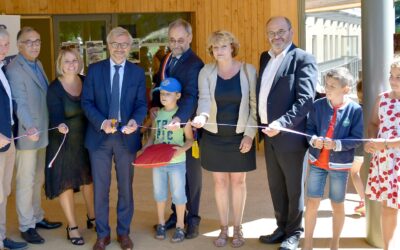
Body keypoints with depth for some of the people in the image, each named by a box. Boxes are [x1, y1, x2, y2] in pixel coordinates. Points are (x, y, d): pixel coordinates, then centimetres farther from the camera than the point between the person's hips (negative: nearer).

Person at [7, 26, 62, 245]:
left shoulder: (37, 64, 12)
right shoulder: (14, 69, -16)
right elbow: (19, 103, -24)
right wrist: (30, 127, -35)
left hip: (42, 133, 9)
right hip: (27, 135, -8)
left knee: (38, 179, 19)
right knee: (26, 182, 2)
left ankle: (37, 218, 32)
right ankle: (26, 226, 12)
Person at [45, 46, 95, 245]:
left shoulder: (86, 81, -2)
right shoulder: (54, 88, -14)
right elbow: (56, 116, -21)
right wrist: (61, 126, -41)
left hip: (86, 138, 4)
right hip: (64, 141, -4)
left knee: (88, 177, 16)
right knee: (66, 182, 5)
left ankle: (92, 218, 35)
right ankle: (72, 227, 17)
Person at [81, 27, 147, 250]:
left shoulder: (138, 72, 3)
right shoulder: (94, 70, 1)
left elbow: (142, 104, 1)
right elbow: (86, 101, -2)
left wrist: (135, 120, -21)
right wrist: (102, 122, -19)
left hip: (127, 137, 1)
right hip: (100, 136, 0)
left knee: (125, 187, 11)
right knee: (100, 188, 7)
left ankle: (124, 232, 26)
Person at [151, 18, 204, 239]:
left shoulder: (194, 64, -17)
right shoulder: (167, 59, 9)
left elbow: (191, 96, -29)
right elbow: (158, 84, 18)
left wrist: (179, 118, -45)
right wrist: (154, 105, -1)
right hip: (168, 122, 7)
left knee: (191, 172, 6)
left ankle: (192, 218, 17)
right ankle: (176, 213, 27)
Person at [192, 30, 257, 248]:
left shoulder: (248, 70, -7)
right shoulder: (206, 72, -3)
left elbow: (254, 105, -6)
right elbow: (204, 99, -14)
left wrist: (250, 134, -11)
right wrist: (202, 116, -36)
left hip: (240, 136, -1)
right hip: (214, 136, 1)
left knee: (238, 181, 9)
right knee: (220, 182, 10)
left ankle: (237, 228, 23)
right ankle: (223, 229, 23)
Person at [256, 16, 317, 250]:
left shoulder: (303, 59, -10)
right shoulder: (265, 58, 12)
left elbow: (306, 99, -19)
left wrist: (282, 123, -28)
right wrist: (260, 127, 8)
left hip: (290, 135, -7)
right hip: (269, 134, 7)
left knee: (294, 188, 8)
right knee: (276, 186, 17)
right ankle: (282, 227, 32)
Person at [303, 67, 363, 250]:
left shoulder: (355, 109, -11)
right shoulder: (318, 105, -4)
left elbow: (357, 139, -9)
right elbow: (309, 128, 3)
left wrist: (336, 144, -22)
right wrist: (314, 140, -18)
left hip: (340, 165, -2)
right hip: (317, 162, 2)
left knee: (337, 205, 13)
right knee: (312, 202, 5)